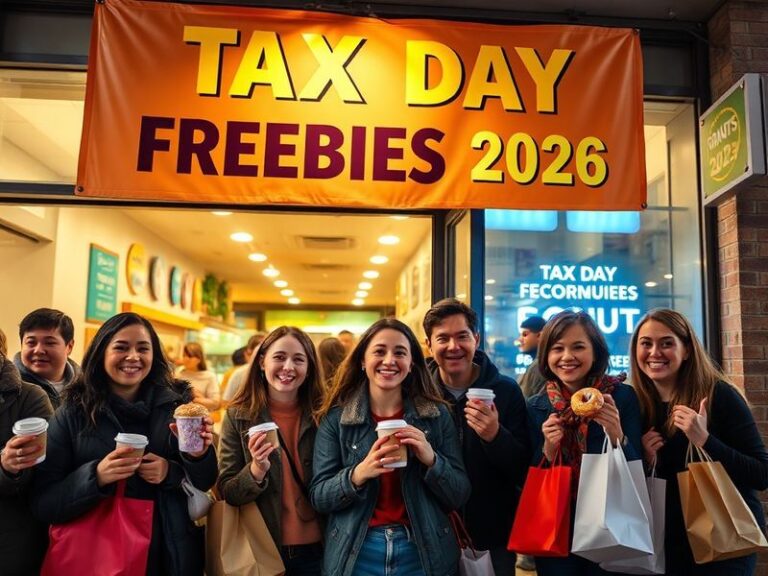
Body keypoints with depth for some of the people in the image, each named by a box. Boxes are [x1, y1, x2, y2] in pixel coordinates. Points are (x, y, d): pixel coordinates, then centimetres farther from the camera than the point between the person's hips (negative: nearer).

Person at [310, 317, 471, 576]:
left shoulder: (437, 415, -5)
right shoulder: (336, 418, -6)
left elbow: (460, 495, -3)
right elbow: (318, 497, -7)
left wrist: (431, 459, -21)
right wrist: (358, 474, -25)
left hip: (423, 553, 1)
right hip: (356, 554, -1)